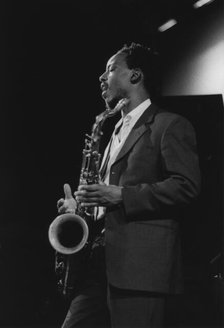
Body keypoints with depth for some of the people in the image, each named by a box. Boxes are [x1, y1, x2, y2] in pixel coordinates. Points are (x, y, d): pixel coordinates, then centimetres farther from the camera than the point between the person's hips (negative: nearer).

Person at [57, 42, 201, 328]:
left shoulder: (170, 126, -2)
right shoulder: (118, 131, 26)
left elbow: (186, 187, -13)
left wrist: (121, 196, -17)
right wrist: (84, 204, 9)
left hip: (142, 263, -8)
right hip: (105, 263, 8)